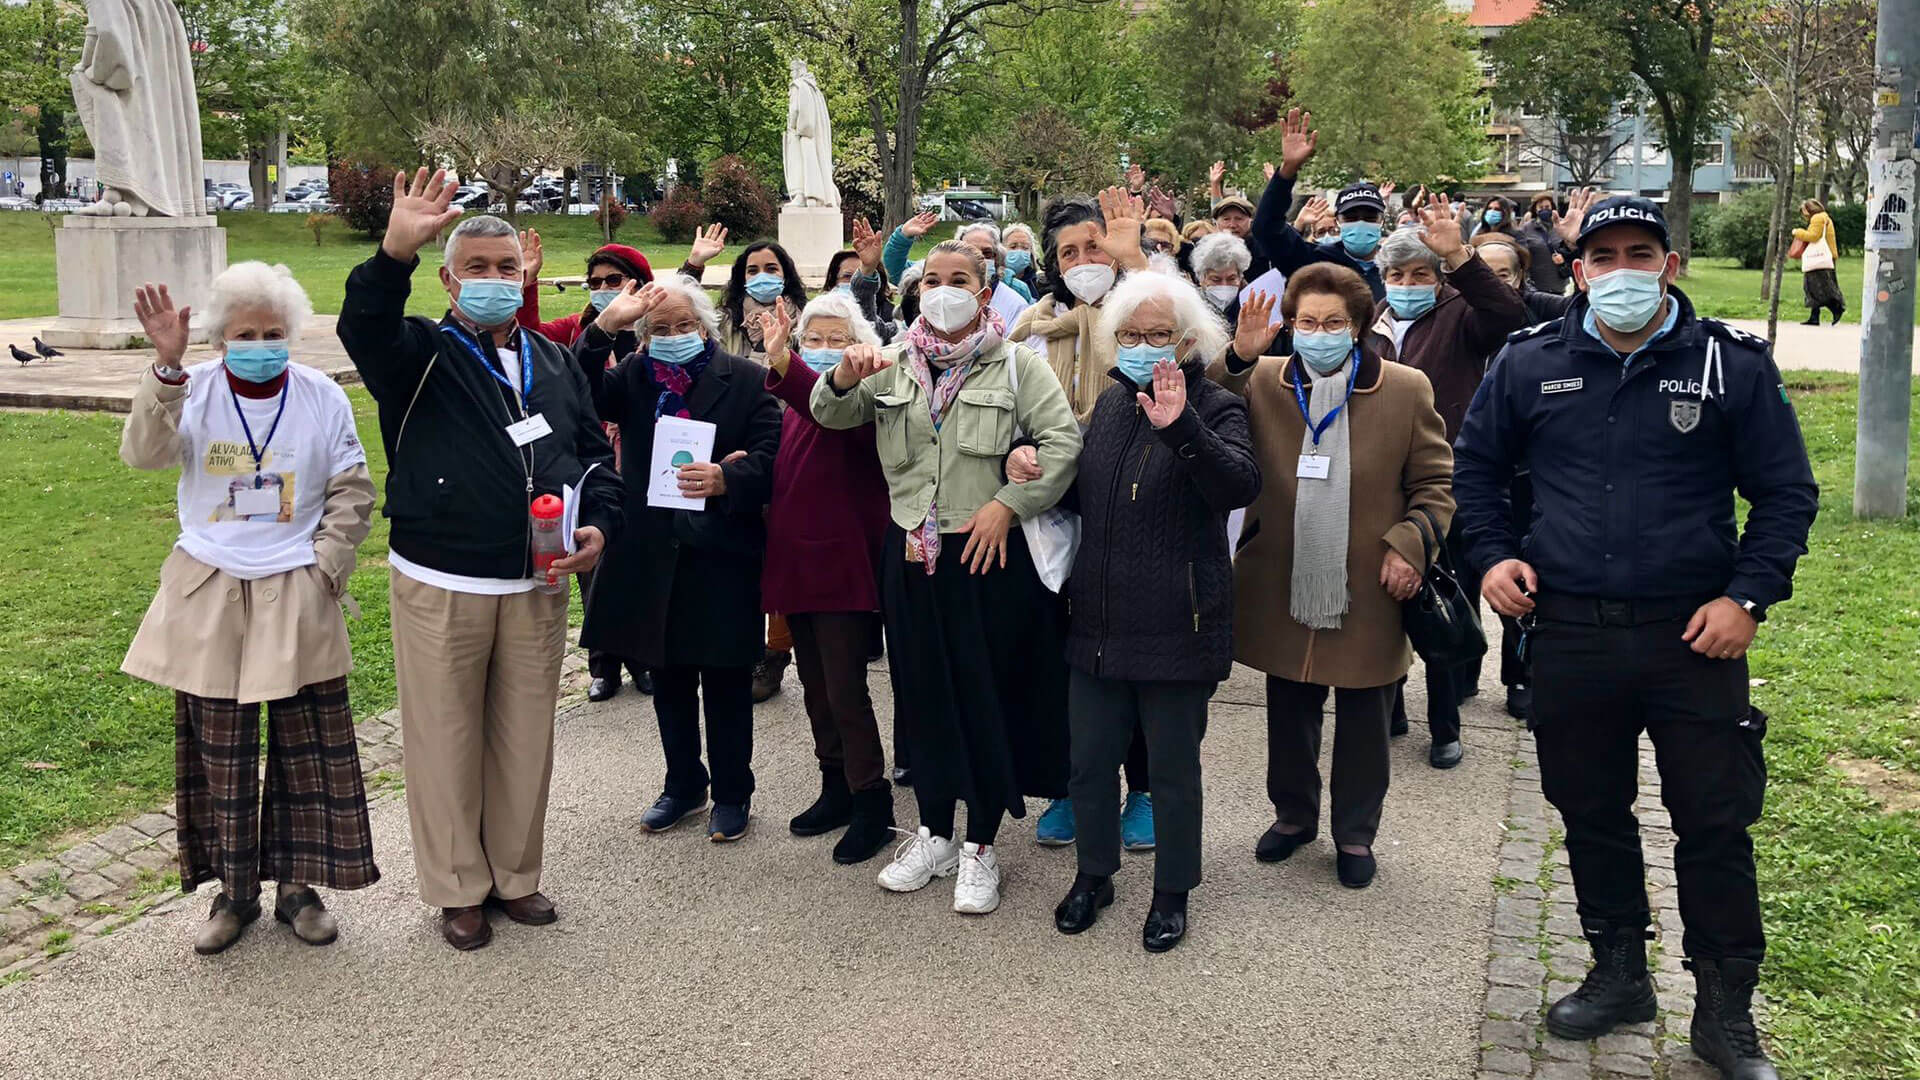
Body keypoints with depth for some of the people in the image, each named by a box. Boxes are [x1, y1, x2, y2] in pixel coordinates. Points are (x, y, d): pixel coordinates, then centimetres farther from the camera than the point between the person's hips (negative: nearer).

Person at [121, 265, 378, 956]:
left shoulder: (322, 398, -3)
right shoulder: (195, 392, -3)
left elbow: (353, 493, 3)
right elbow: (144, 452, -21)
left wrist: (323, 567, -5)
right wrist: (166, 366, -31)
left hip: (297, 597, 0)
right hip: (209, 594, 0)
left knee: (311, 746, 5)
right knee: (219, 752, 8)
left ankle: (297, 884, 21)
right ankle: (235, 893, 22)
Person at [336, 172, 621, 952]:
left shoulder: (554, 363, 11)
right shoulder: (420, 357, -3)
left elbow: (594, 450, 15)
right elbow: (365, 328, -25)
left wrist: (598, 522, -3)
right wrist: (395, 253, -43)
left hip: (538, 587, 4)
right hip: (439, 588, -4)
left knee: (525, 737, 13)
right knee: (447, 739, 6)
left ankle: (515, 875, 29)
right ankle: (458, 889, 22)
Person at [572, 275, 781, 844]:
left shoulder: (745, 379, -3)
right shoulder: (634, 376, 6)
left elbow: (771, 455, -11)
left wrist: (726, 479, -31)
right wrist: (605, 326, -21)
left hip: (721, 556, -3)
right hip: (652, 556, 3)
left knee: (726, 683, 7)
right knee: (668, 680, 15)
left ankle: (732, 793, 23)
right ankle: (684, 786, 32)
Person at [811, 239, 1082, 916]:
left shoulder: (1017, 365, 0)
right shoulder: (894, 365, 12)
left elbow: (1063, 441, -9)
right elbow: (830, 415, 8)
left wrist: (1006, 505, -17)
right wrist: (846, 377, -14)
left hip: (990, 552, -4)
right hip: (911, 554, 4)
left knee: (988, 693, 2)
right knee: (926, 692, 12)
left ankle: (981, 847, 16)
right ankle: (935, 833, 27)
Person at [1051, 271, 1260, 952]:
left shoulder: (1214, 408, -9)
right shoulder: (1112, 401, 10)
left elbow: (1242, 486, -28)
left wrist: (1182, 428, -40)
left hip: (1177, 628, -6)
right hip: (1098, 621, 6)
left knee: (1172, 768, 8)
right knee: (1089, 761, 14)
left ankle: (1172, 893, 27)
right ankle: (1094, 875, 35)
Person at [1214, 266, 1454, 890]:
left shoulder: (1406, 390, -3)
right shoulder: (1262, 382, 0)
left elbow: (1435, 485, 1)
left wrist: (1409, 544, -13)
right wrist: (1238, 359, -26)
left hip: (1368, 592, -1)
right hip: (1283, 591, 2)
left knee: (1363, 722, 12)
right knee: (1289, 715, 17)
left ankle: (1356, 833, 31)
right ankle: (1293, 815, 38)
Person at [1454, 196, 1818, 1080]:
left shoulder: (1732, 364, -2)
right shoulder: (1530, 363, 3)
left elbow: (1787, 493, 2)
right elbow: (1476, 463, 16)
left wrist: (1749, 594, -7)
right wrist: (1492, 553, 4)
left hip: (1692, 634, -2)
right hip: (1568, 633, 2)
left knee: (1716, 823, 4)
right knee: (1590, 812, 14)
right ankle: (1618, 975, 32)